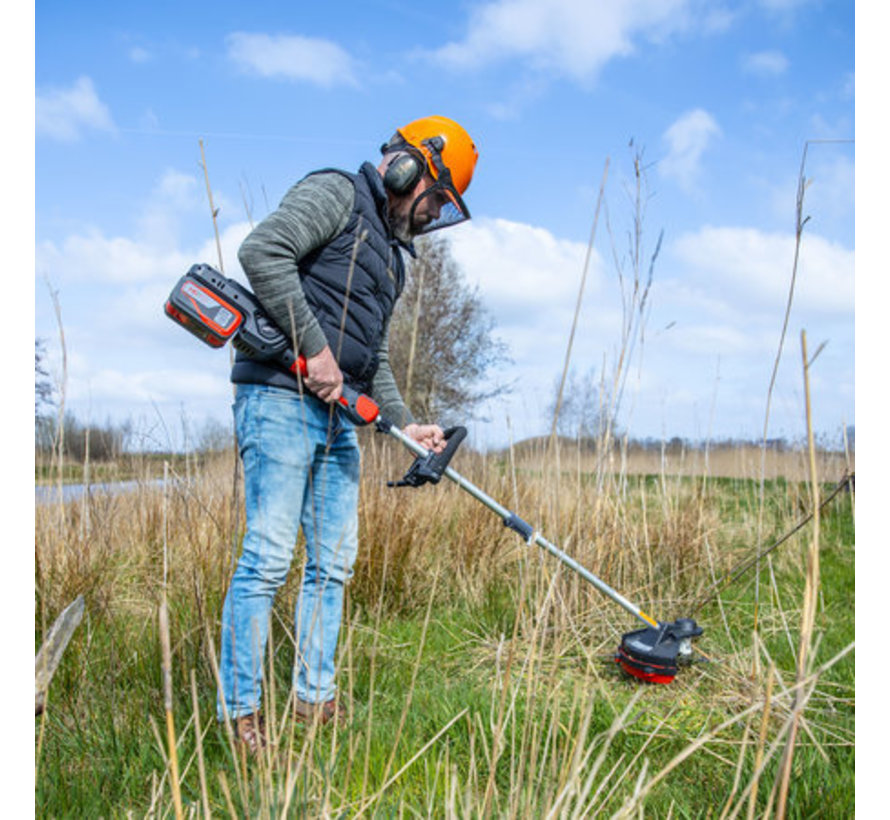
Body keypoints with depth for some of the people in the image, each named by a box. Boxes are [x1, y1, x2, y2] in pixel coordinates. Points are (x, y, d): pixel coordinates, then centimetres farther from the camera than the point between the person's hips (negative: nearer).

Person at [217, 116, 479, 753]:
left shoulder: (389, 253, 26)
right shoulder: (336, 194, 0)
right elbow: (262, 251, -18)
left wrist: (405, 423, 14)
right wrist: (315, 348, -18)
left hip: (338, 414, 9)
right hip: (281, 397, -9)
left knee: (333, 562, 9)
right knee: (268, 558, -9)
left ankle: (316, 698, 19)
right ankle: (241, 712, 0)